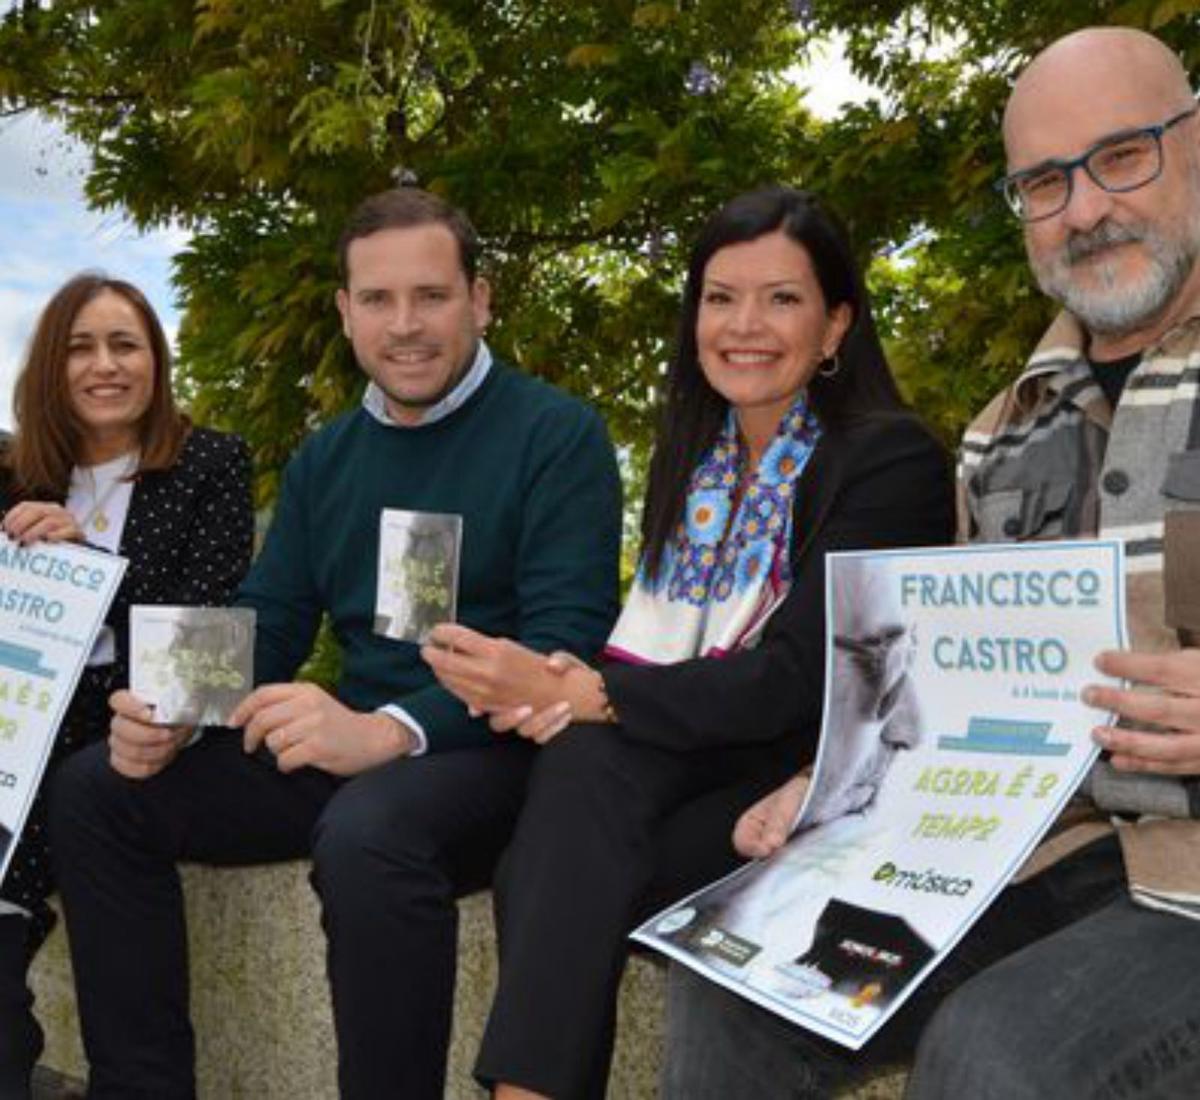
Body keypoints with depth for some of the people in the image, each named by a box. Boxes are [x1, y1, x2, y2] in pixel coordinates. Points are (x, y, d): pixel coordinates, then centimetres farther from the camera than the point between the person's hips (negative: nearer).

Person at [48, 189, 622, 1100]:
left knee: (368, 834, -39)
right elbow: (266, 623, 13)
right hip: (352, 745, 7)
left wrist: (388, 730, -32)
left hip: (496, 750, -7)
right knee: (96, 791, 0)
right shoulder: (324, 459, 14)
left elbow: (566, 642, -19)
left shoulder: (557, 434, -9)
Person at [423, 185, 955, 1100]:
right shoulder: (692, 447, 11)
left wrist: (570, 691, -20)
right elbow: (658, 643, 8)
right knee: (583, 760, -30)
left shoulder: (892, 460, -9)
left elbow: (794, 683, -17)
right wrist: (563, 689, -16)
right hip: (697, 755, 5)